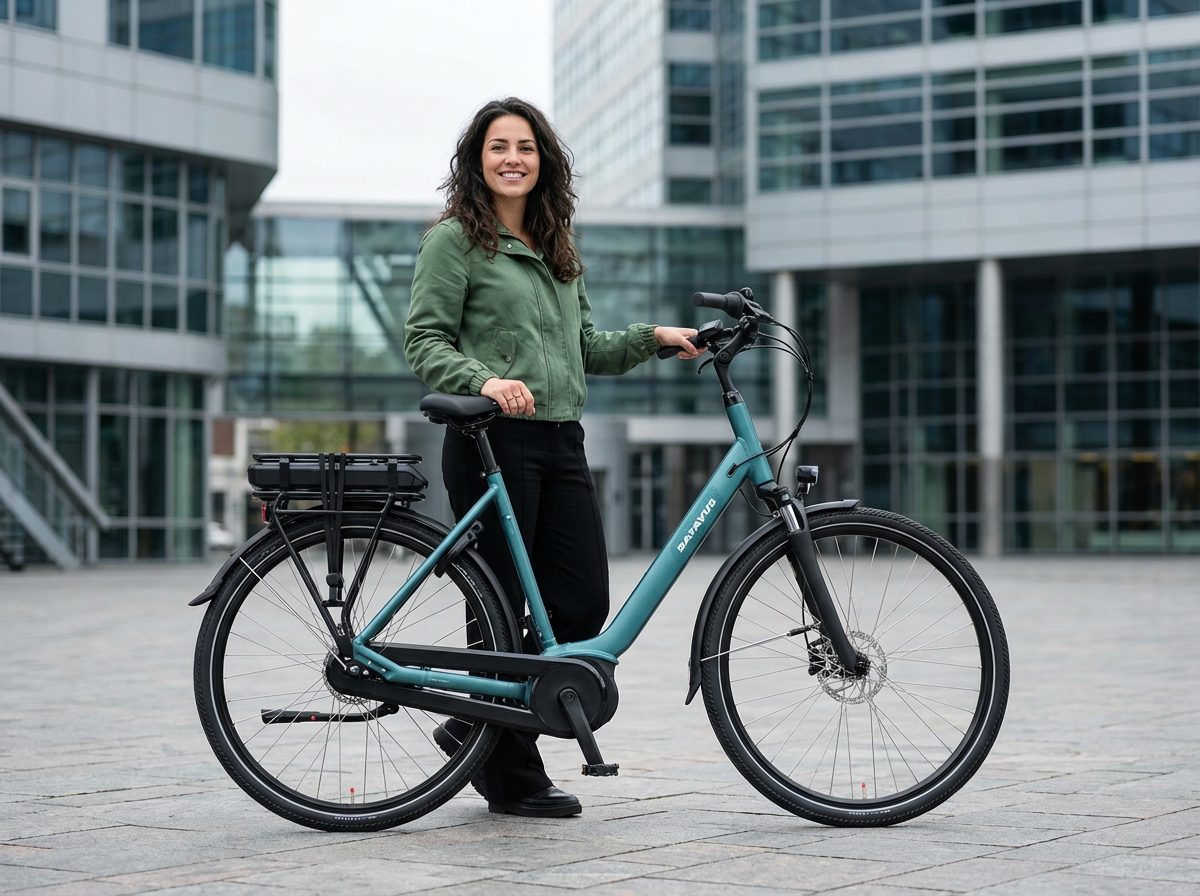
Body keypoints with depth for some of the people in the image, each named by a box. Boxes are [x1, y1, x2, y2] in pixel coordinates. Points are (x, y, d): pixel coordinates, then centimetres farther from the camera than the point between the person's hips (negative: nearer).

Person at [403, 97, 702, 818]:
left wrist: (653, 338, 9)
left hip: (561, 441, 7)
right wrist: (485, 380, -23)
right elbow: (425, 341, -6)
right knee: (503, 610, -3)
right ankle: (513, 777, 8)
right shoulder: (455, 240, 0)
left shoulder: (558, 250, 21)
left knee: (584, 607, -1)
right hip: (490, 441, -7)